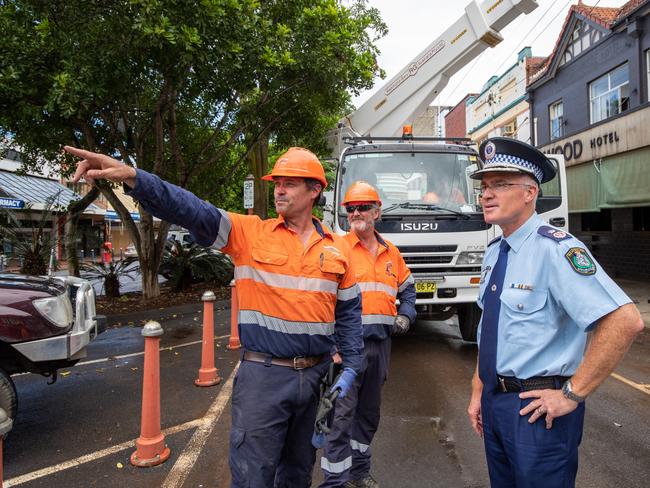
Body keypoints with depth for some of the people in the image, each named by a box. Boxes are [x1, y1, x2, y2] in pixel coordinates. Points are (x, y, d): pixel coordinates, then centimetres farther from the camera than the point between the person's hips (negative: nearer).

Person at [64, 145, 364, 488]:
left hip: (317, 375, 3)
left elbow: (349, 311, 9)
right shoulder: (250, 232, -5)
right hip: (263, 374, -3)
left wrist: (350, 367, 5)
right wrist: (134, 178, -33)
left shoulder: (337, 248, 3)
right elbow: (192, 210, -19)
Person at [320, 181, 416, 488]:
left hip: (380, 344, 6)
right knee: (342, 415, -4)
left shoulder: (391, 253, 11)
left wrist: (405, 316, 6)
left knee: (369, 412, 18)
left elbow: (407, 289, 24)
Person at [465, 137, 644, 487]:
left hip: (537, 408, -7)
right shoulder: (493, 253, 5)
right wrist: (478, 392, 13)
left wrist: (572, 395, -21)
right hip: (494, 400, 8)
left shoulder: (554, 248, -21)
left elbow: (625, 321, -28)